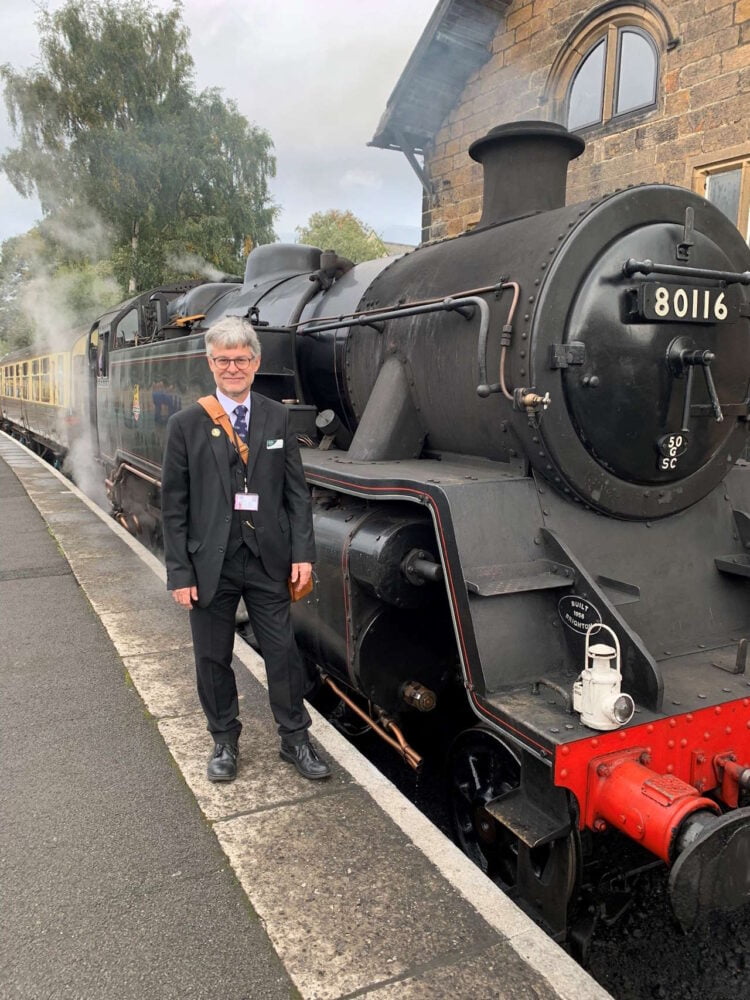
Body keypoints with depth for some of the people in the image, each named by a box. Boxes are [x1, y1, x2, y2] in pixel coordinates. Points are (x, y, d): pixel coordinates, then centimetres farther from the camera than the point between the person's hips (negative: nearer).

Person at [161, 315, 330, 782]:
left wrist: (303, 552, -4)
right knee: (212, 658, 12)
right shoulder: (186, 424, -4)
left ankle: (296, 740, 26)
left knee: (283, 652, 8)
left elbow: (297, 491, 3)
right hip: (210, 564, -1)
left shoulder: (278, 418, 2)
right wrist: (180, 573, -6)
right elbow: (174, 506, -3)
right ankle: (225, 741, 32)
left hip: (269, 560, 1)